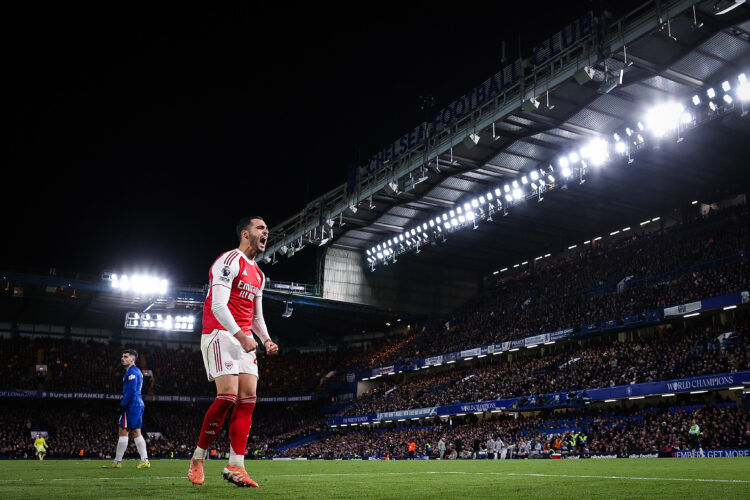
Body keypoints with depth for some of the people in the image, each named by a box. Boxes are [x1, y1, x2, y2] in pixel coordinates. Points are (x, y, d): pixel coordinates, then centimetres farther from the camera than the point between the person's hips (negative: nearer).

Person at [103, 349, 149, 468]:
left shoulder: (132, 372, -11)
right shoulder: (137, 371, 21)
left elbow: (131, 391, -20)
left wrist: (122, 405, -14)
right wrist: (124, 404, 20)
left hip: (131, 405, -10)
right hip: (138, 405, 10)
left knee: (123, 432, -5)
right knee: (136, 433, 8)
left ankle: (117, 461, -1)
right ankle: (144, 460, 4)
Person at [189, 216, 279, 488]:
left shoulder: (258, 274, 20)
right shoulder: (230, 260, -8)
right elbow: (217, 305, -18)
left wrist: (266, 339, 6)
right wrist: (241, 334, -27)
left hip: (244, 339, 9)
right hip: (220, 334, -9)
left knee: (248, 398, -2)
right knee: (228, 395, -18)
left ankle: (235, 467, -1)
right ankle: (197, 458, 0)